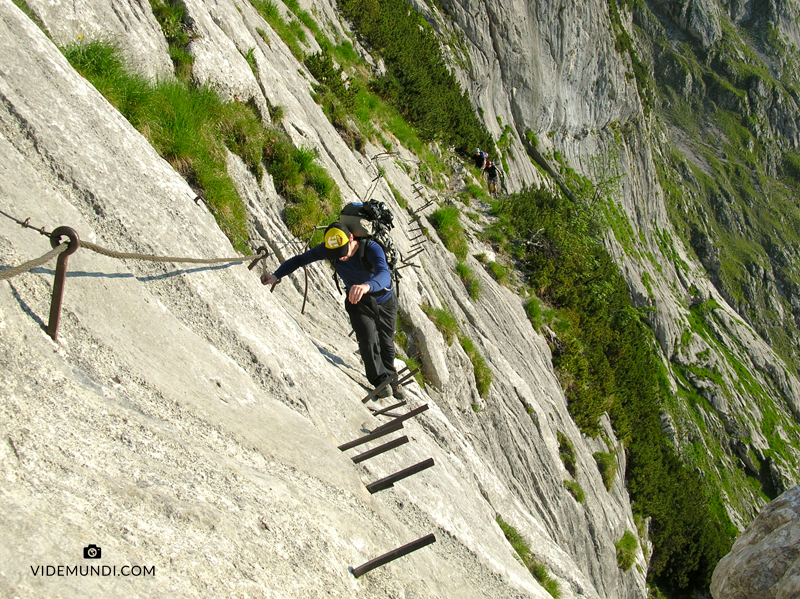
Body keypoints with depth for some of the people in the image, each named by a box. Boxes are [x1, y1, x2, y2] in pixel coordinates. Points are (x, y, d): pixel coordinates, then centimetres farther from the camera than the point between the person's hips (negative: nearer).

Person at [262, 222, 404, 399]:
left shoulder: (372, 249, -36)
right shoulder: (328, 249, -24)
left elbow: (384, 275, -53)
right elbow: (300, 259, -13)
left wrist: (367, 286, -75)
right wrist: (276, 275, -27)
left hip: (385, 301, -2)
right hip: (358, 303, 2)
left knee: (386, 343, 11)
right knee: (368, 340, -18)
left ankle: (391, 379, 37)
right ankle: (380, 380, 4)